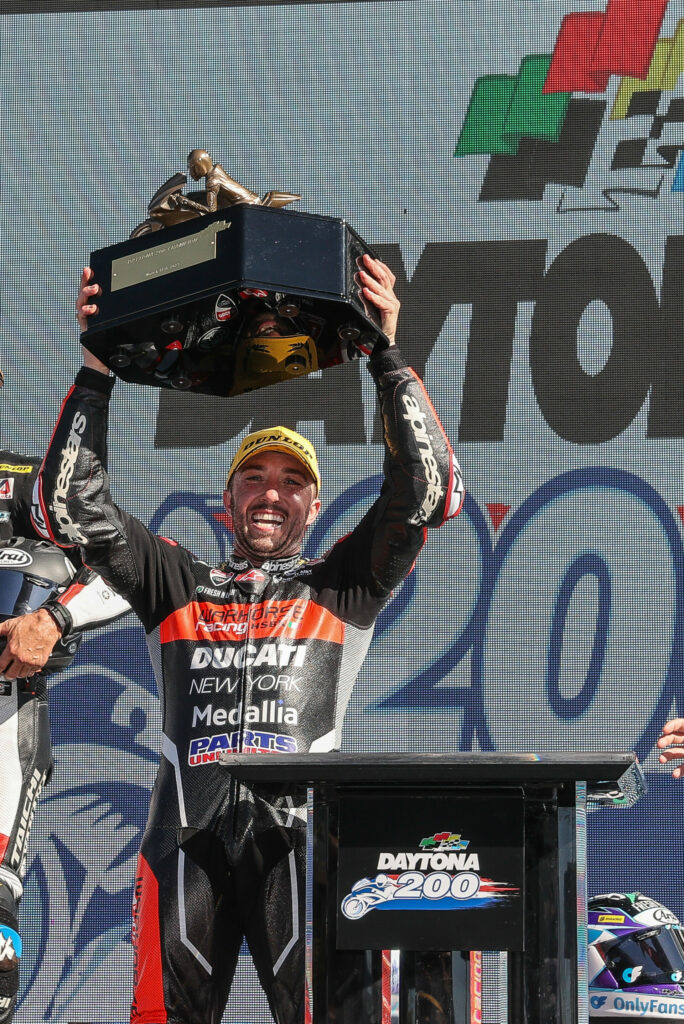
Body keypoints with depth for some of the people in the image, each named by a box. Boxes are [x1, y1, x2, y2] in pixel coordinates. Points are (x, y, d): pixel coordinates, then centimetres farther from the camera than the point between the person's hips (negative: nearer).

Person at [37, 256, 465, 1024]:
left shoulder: (342, 586, 20)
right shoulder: (178, 586, 24)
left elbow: (423, 489, 9)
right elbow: (73, 503, 18)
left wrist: (386, 354, 4)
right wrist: (96, 367, 12)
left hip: (298, 827, -1)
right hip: (186, 833, 2)